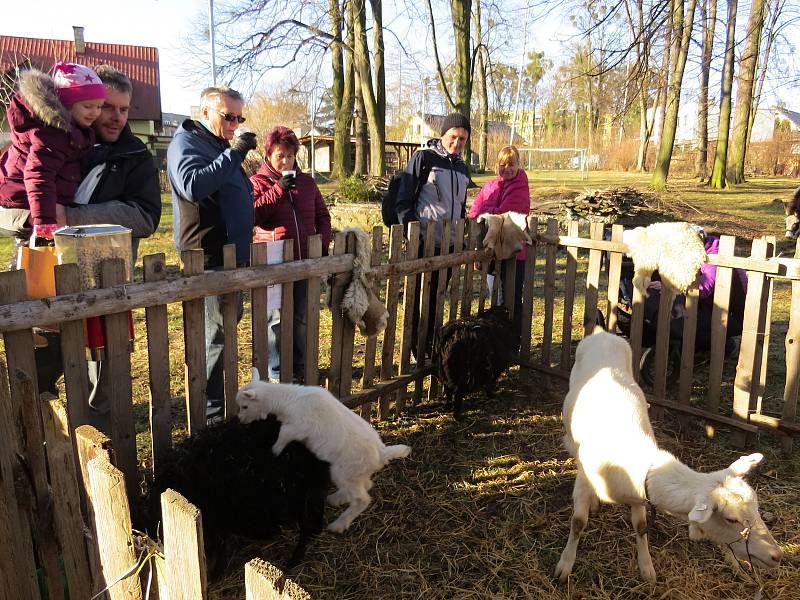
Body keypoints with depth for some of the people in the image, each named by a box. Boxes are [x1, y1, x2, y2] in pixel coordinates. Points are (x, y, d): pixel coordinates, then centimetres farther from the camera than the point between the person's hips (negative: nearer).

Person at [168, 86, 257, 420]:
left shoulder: (222, 146, 20)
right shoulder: (186, 143, -9)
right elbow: (193, 185, -29)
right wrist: (234, 153, -26)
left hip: (233, 255, 9)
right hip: (209, 258, -9)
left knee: (227, 327, 15)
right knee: (216, 334, -7)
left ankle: (221, 398, 27)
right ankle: (211, 410, 3)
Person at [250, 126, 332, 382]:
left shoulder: (307, 182, 13)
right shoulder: (258, 182, 0)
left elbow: (322, 215, 20)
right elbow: (251, 214, -17)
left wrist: (323, 241, 6)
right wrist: (278, 189, -19)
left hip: (304, 261, 4)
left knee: (301, 317, 12)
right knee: (276, 318, 2)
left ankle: (299, 368, 27)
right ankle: (276, 371, 17)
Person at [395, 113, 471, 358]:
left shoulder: (462, 168, 16)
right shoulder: (423, 158, -4)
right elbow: (404, 201, -7)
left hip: (448, 246, 6)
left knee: (436, 299, 12)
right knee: (419, 299, 0)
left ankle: (431, 347, 23)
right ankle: (417, 349, 9)